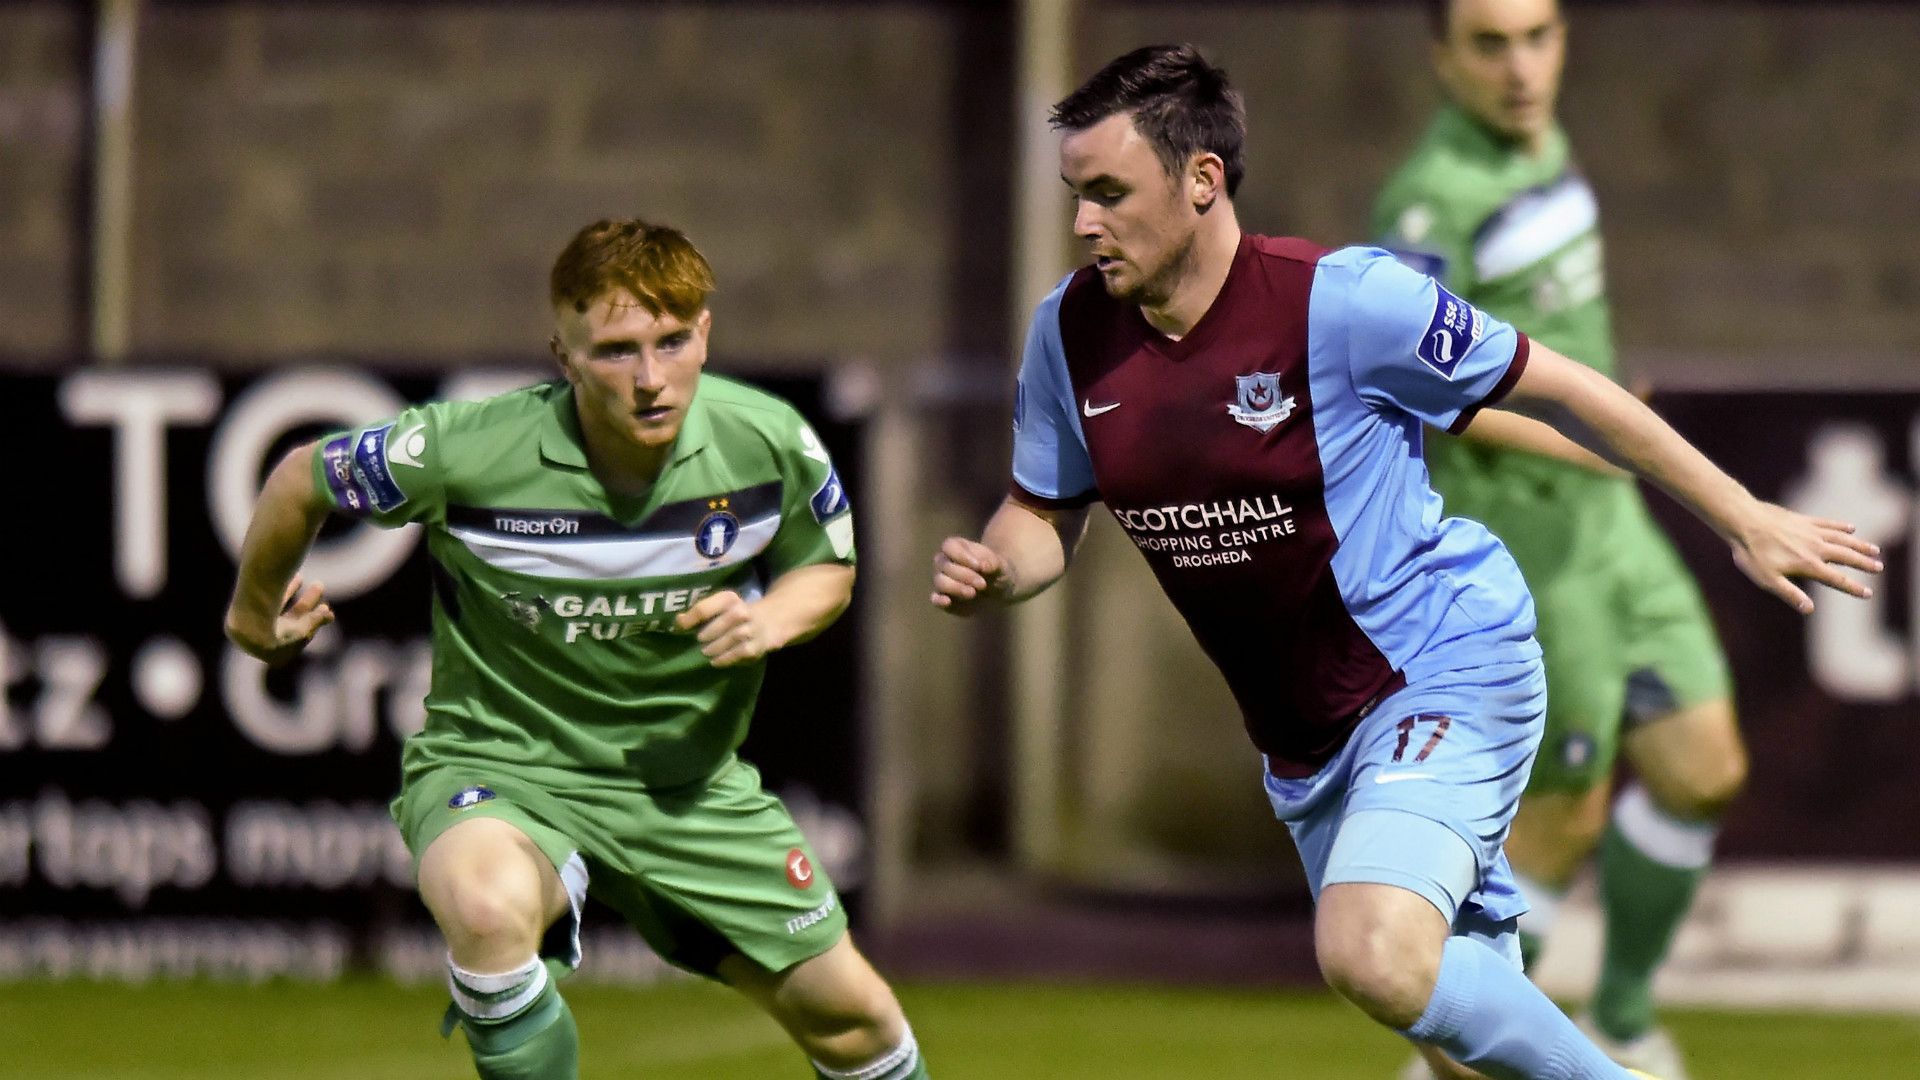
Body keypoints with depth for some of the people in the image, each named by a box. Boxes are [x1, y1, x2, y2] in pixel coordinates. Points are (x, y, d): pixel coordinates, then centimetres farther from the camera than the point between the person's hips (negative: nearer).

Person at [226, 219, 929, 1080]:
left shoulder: (769, 442, -13)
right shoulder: (466, 450, -24)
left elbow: (827, 570, 7)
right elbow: (302, 482, -5)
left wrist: (770, 619, -16)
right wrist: (257, 607, 13)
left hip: (688, 777, 4)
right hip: (497, 765, -4)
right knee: (489, 905, -39)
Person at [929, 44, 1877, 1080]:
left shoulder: (1339, 299, -21)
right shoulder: (1070, 332, -4)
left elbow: (1555, 385, -11)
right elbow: (1044, 515, 10)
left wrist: (1742, 518, -6)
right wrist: (986, 573, -15)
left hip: (1443, 674, -7)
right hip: (1302, 740, 7)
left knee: (1375, 958, -31)